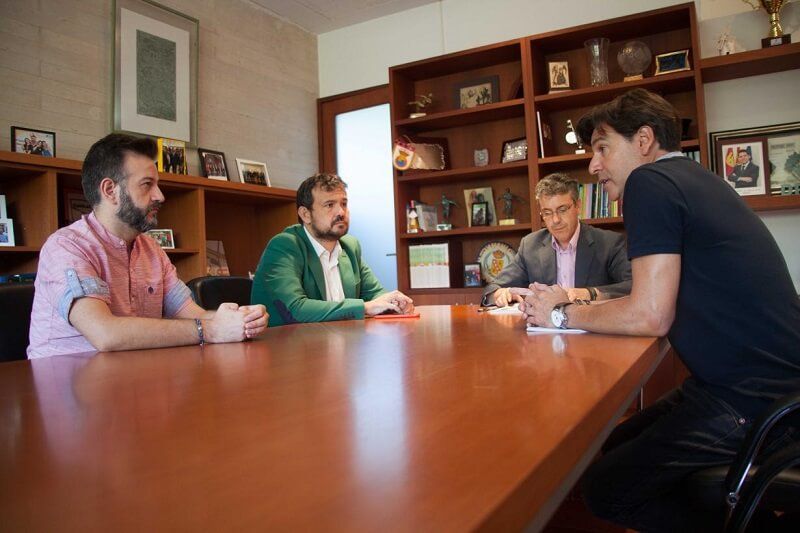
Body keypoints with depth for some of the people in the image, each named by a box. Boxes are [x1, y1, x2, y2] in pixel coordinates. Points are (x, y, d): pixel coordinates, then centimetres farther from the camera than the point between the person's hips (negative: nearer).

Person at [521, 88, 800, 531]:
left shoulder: (650, 180, -15)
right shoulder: (694, 179, 13)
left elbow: (650, 317, -21)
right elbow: (661, 301, 17)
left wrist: (562, 315, -5)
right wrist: (571, 302, 10)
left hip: (754, 402, -10)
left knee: (604, 489, -3)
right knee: (618, 446, 19)